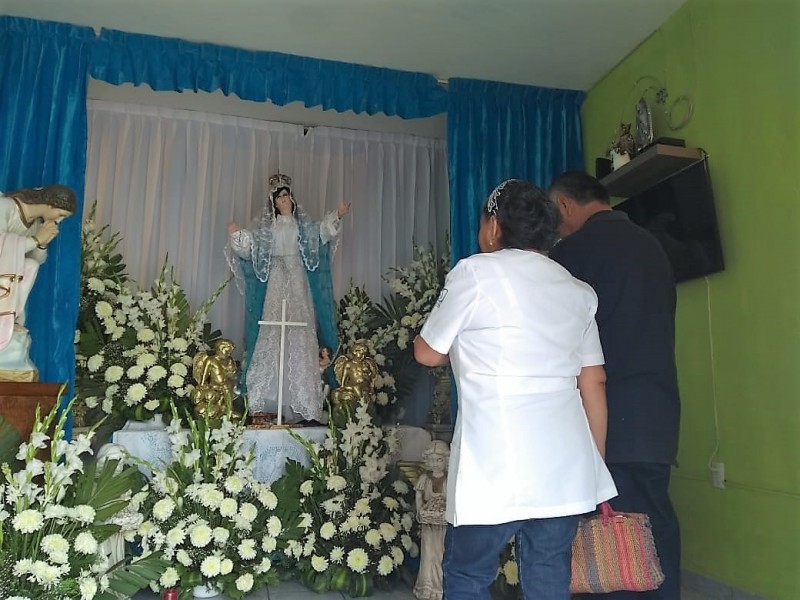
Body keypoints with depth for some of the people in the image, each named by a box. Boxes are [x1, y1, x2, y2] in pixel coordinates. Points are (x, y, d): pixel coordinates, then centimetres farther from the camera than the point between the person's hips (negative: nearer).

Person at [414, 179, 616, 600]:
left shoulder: (476, 272, -2)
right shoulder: (578, 291, 13)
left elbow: (427, 353, 6)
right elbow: (593, 383, 13)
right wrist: (595, 463, 20)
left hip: (496, 467, -5)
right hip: (565, 468, 6)